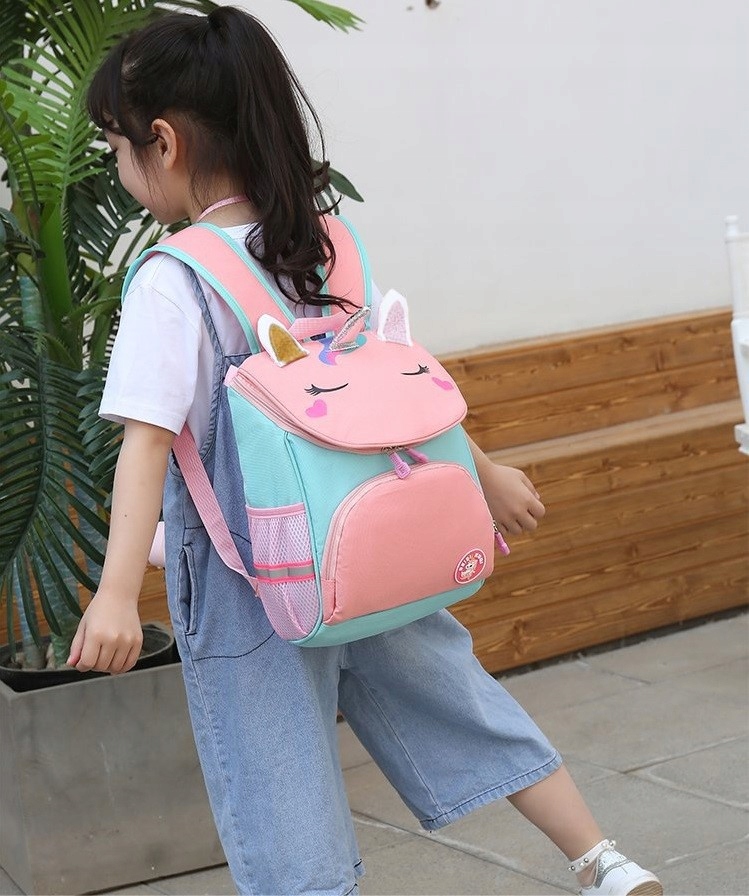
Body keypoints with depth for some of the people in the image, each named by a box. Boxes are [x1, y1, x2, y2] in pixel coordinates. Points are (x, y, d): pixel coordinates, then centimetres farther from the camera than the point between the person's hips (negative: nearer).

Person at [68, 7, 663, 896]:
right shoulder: (321, 247, 3)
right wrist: (484, 472, 22)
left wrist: (118, 591, -31)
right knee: (456, 701, 22)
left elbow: (148, 438, -26)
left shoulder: (170, 283, -16)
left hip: (250, 586, -6)